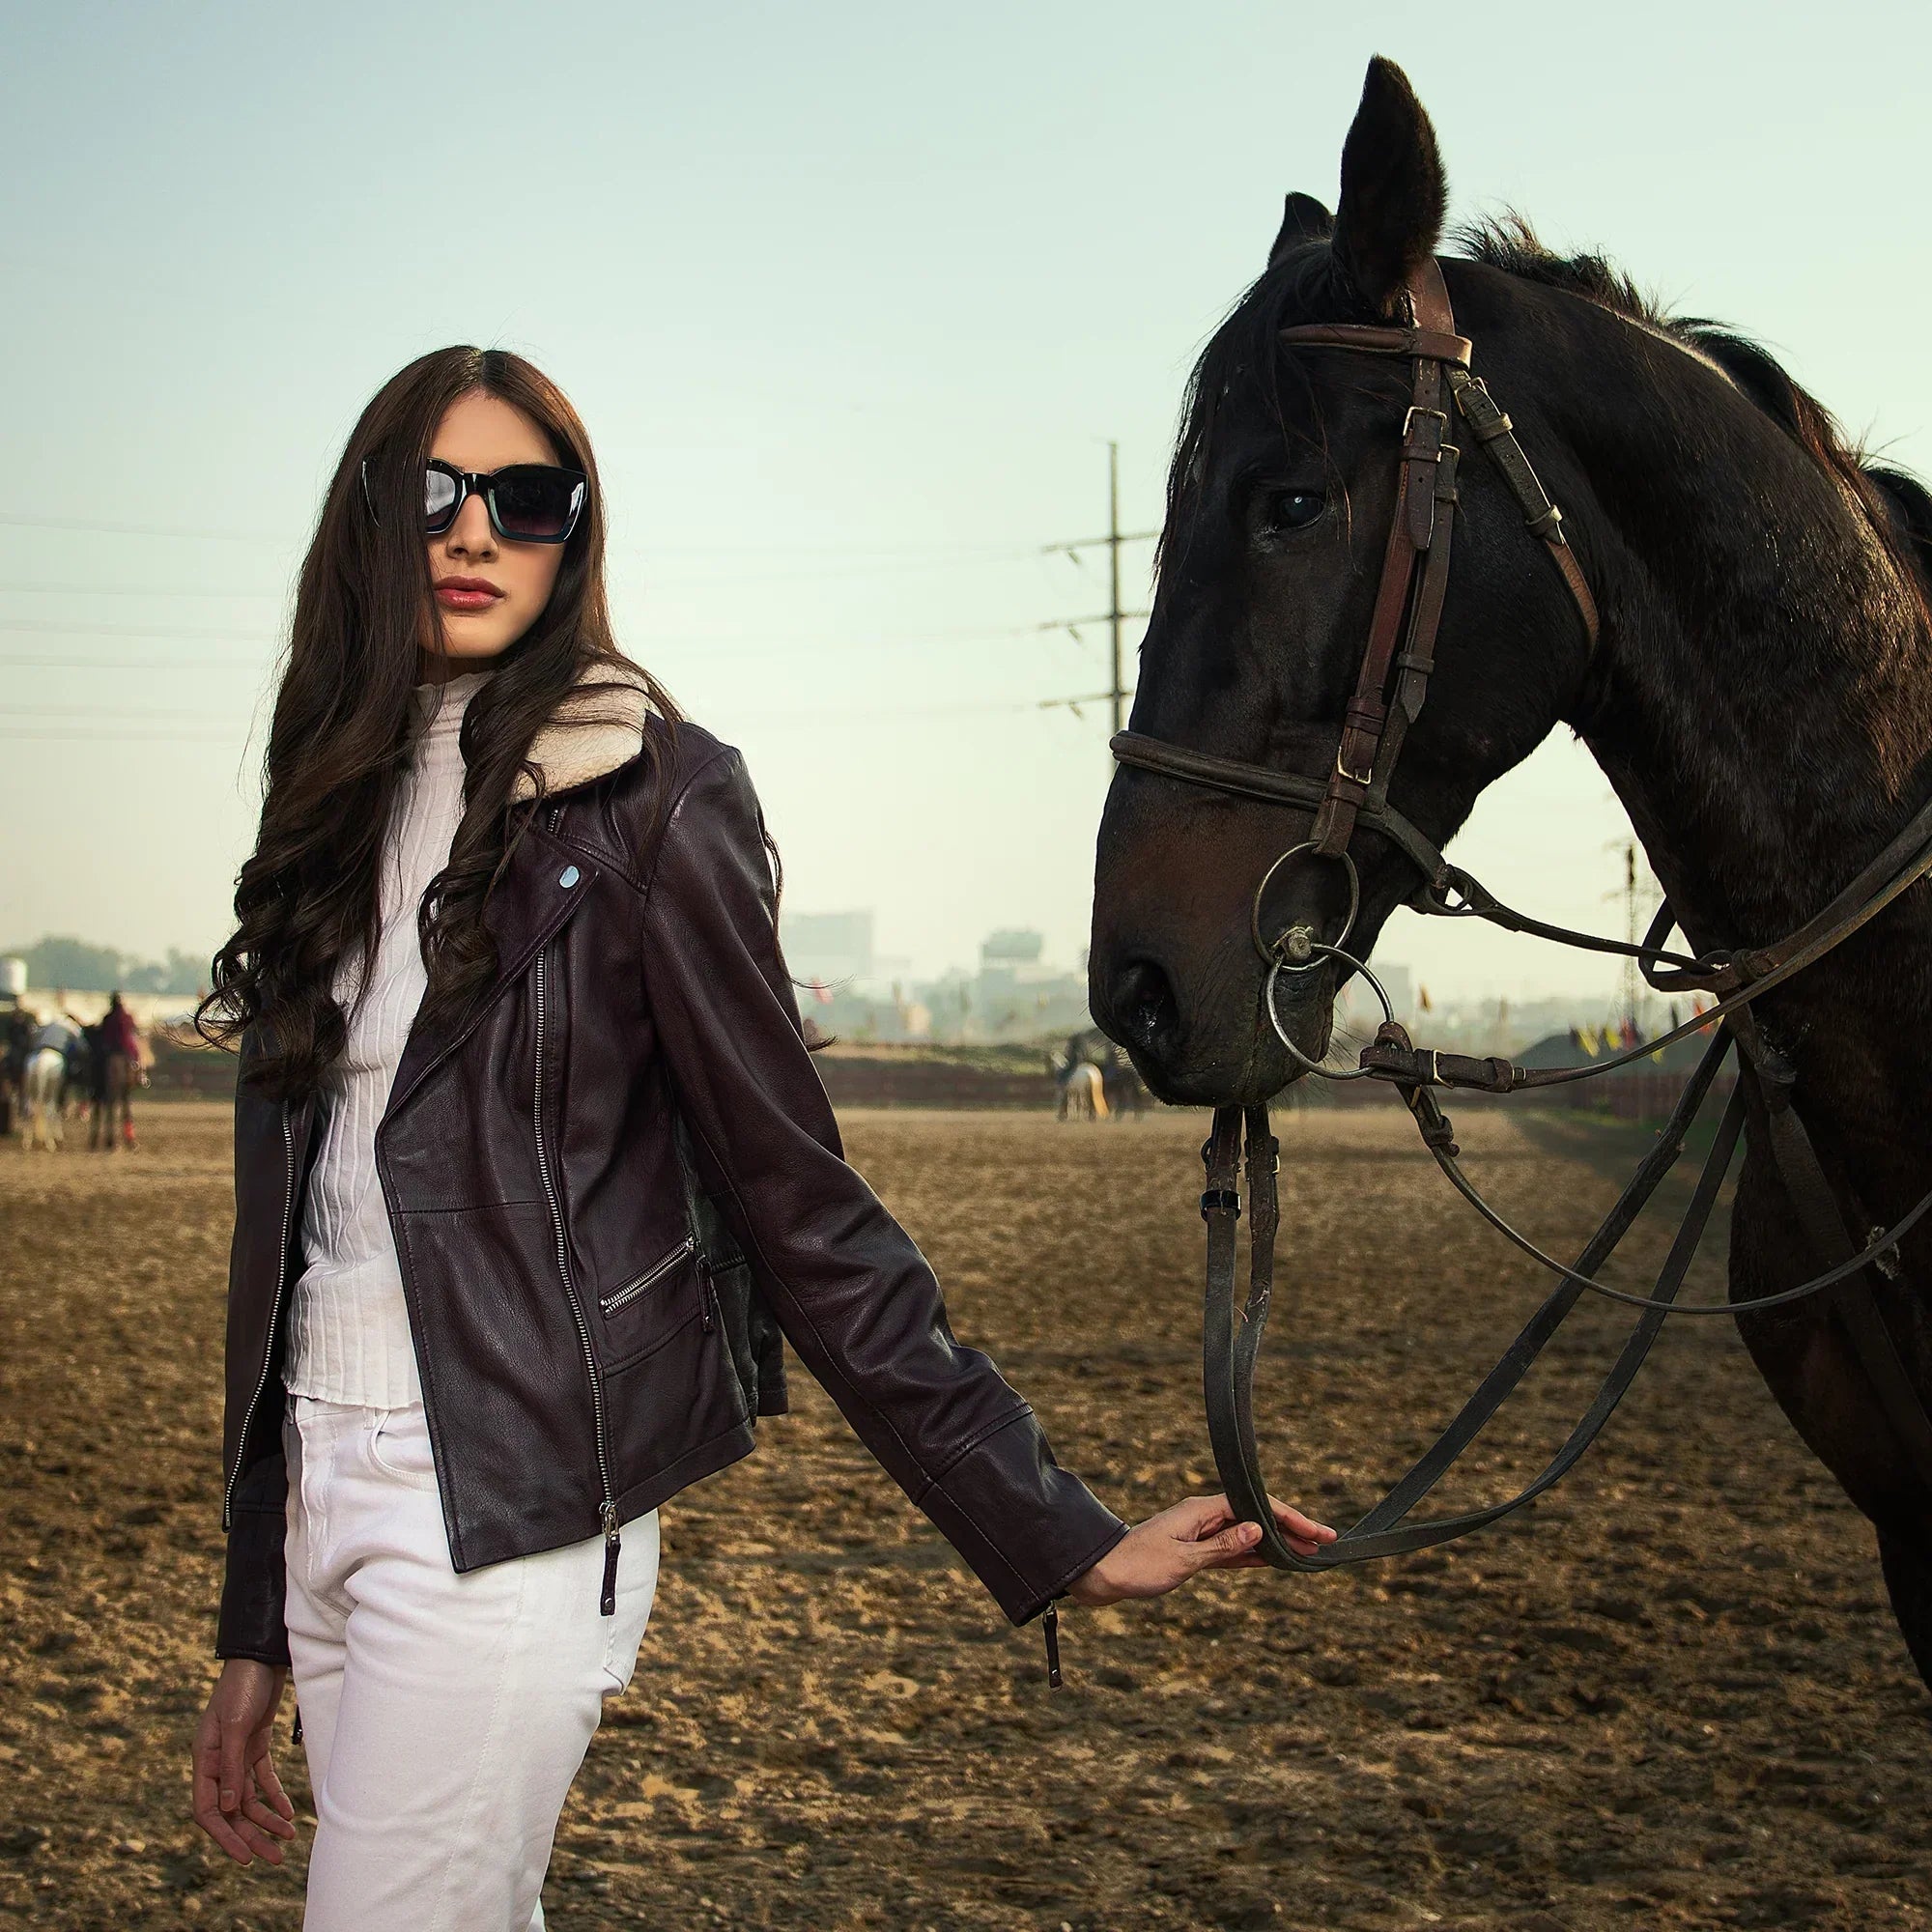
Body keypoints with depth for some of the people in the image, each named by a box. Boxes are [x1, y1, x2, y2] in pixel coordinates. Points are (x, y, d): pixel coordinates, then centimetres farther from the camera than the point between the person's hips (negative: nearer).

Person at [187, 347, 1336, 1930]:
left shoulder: (645, 802, -8)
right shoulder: (339, 807, 11)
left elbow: (802, 1207, -8)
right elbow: (298, 1231, 12)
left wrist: (1053, 1533, -12)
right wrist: (255, 1632, 13)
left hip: (503, 1513, -6)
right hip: (321, 1487, 6)